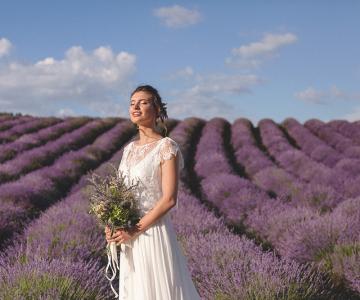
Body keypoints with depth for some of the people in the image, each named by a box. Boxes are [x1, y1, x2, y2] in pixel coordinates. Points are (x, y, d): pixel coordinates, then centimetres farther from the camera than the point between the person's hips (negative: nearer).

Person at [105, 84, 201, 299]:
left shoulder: (166, 147, -11)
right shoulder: (130, 148, 11)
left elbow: (169, 199, -17)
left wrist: (136, 230, -17)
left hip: (153, 232, -7)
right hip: (129, 236, 7)